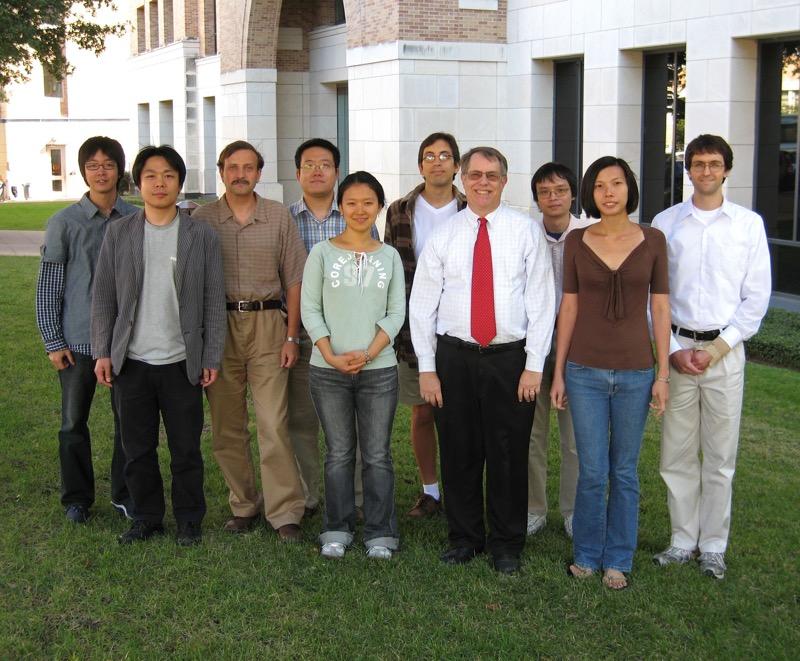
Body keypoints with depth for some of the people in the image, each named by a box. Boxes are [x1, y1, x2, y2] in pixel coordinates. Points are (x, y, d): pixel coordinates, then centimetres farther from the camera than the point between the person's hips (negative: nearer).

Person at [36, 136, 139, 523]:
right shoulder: (64, 223, -1)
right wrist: (52, 342, -4)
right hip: (78, 340, -1)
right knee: (74, 422, 7)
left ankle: (124, 494, 22)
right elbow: (48, 287, 0)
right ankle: (77, 498, 22)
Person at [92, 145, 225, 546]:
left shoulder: (202, 236, 1)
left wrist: (212, 358, -2)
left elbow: (214, 302, 1)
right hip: (131, 361, 1)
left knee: (186, 449, 7)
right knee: (138, 448, 10)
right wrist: (102, 352, 0)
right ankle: (147, 518, 26)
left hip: (181, 362, -1)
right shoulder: (118, 233, 4)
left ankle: (189, 520, 22)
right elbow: (103, 297, 5)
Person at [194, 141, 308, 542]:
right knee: (226, 425, 5)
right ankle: (243, 504, 18)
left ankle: (284, 511, -2)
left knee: (274, 423, -7)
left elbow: (293, 279, 7)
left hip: (267, 323, -1)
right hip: (218, 325, 1)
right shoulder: (203, 219, 5)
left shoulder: (279, 217, 5)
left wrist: (292, 335, 1)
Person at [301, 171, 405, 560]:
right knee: (338, 453, 8)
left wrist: (368, 353, -12)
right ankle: (337, 530, 19)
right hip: (327, 370, -1)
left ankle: (380, 533, 15)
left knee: (377, 455, 5)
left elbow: (396, 313, 2)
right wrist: (332, 355, -13)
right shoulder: (322, 253, 2)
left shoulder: (389, 257, 7)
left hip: (378, 368, 1)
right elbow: (310, 310, -1)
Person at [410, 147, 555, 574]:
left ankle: (506, 545, 20)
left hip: (510, 358, -1)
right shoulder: (442, 236, 7)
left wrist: (534, 364, -7)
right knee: (458, 453, 8)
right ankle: (464, 539, 25)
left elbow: (541, 300, -1)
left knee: (509, 455, 4)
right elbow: (422, 303, 6)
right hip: (455, 358, 2)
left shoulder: (526, 231, 2)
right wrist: (426, 367, 0)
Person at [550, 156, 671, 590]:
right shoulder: (577, 242, 1)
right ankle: (587, 554, 21)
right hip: (585, 371, 0)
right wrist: (558, 371, 3)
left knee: (625, 472, 8)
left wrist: (663, 375, 0)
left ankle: (617, 559, 23)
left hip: (635, 371, 0)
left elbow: (660, 309, 2)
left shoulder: (652, 241, 0)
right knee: (592, 471, 3)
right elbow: (569, 308, 4)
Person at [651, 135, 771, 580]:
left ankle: (713, 546, 15)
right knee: (677, 453, 5)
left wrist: (716, 349, -8)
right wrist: (674, 349, -5)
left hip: (726, 351, -1)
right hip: (676, 348, 1)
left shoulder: (749, 224, 3)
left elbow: (757, 297, 0)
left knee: (721, 455, 4)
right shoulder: (665, 223, 5)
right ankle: (683, 541, 18)